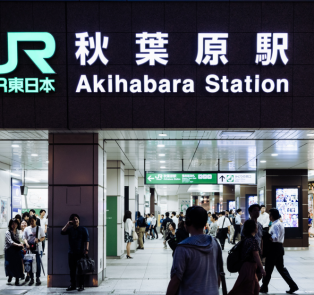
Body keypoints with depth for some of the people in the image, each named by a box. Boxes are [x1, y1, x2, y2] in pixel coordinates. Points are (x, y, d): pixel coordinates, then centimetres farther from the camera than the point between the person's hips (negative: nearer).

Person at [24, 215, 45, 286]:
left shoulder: (39, 228, 3)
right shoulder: (27, 229, 7)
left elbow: (43, 237, 5)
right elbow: (25, 238, 6)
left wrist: (38, 240, -15)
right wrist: (27, 244, -13)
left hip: (38, 249, -1)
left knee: (38, 264, -1)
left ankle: (38, 278, 10)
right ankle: (31, 279, 13)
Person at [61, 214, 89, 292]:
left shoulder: (83, 229, 2)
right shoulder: (69, 229, 13)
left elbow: (87, 240, -3)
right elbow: (62, 232, -3)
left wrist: (86, 249, -13)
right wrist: (67, 224, -5)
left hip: (80, 253, -4)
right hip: (71, 253, 4)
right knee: (72, 270, 6)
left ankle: (81, 285, 3)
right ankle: (73, 285, 13)